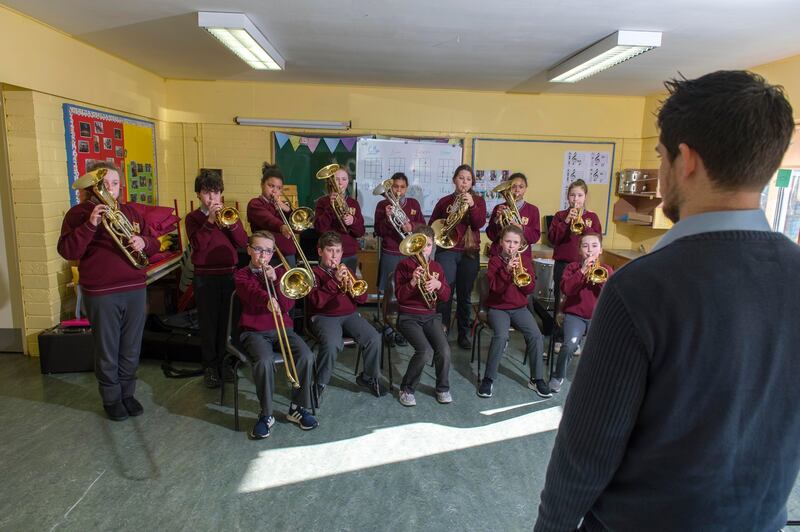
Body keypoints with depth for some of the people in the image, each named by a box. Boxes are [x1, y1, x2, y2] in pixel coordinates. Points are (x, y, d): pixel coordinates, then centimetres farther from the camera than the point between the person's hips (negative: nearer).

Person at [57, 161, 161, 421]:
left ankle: (127, 393, 28)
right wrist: (90, 224, -22)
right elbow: (67, 251, -11)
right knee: (107, 352, 7)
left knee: (131, 350, 12)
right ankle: (111, 398, 24)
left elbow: (154, 243, 14)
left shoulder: (131, 212, 12)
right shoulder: (79, 213, -1)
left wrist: (143, 242, -9)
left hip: (135, 290, 4)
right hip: (101, 294, -4)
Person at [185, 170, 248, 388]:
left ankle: (223, 361, 21)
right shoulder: (193, 217, 2)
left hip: (229, 274, 3)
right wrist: (210, 220, -21)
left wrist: (230, 222, -15)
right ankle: (210, 366, 14)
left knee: (226, 320, 8)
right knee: (208, 322, 3)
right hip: (205, 277, -2)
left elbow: (243, 242, -2)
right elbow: (197, 244, -15)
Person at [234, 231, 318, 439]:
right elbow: (253, 292, -20)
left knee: (306, 356, -23)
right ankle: (266, 414, -12)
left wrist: (275, 280, -12)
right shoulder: (241, 275, 5)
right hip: (254, 331, -3)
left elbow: (287, 305, 1)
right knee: (264, 361, -33)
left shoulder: (280, 272, 14)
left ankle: (298, 407, -3)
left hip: (282, 328, 3)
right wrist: (268, 300, -43)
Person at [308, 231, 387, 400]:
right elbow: (317, 301, -15)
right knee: (332, 344, -35)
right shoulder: (315, 273, 2)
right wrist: (335, 280, -21)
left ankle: (369, 377, 6)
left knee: (374, 338, -19)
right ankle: (320, 383, -9)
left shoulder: (346, 271, 18)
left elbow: (362, 299, 13)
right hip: (324, 317, -4)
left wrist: (351, 288, -9)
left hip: (350, 315, 5)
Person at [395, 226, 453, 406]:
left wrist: (438, 284, -15)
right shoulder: (404, 265, -2)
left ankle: (443, 388, 7)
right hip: (408, 316, -4)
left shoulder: (436, 267, 11)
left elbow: (446, 296, 6)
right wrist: (413, 282, -25)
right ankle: (407, 388, -2)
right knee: (426, 351, -26)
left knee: (444, 350, -20)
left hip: (430, 315, 4)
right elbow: (399, 296, -9)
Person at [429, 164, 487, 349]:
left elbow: (479, 224, -10)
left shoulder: (478, 200, 7)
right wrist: (446, 220, -9)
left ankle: (463, 334, 18)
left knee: (465, 295, 7)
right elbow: (431, 226, 9)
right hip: (447, 251, -1)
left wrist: (472, 205, -24)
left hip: (470, 252, 1)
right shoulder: (445, 201, 7)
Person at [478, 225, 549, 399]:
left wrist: (522, 275, -15)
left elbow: (530, 289, 2)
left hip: (519, 308, 3)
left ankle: (537, 379, -3)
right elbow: (495, 287, -14)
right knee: (501, 336, -30)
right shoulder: (495, 261, -1)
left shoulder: (524, 260, 8)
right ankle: (488, 379, -15)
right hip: (498, 308, -3)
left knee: (536, 335, -20)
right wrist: (507, 270, -25)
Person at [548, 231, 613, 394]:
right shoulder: (572, 267, 4)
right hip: (575, 315, -2)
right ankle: (557, 377, -3)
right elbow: (566, 289, -13)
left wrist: (603, 282, -19)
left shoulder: (607, 270, 9)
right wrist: (582, 271, -19)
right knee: (570, 344, -27)